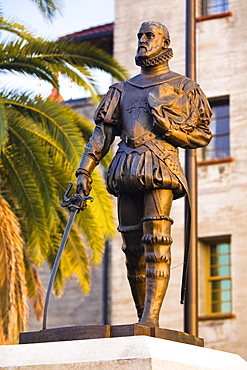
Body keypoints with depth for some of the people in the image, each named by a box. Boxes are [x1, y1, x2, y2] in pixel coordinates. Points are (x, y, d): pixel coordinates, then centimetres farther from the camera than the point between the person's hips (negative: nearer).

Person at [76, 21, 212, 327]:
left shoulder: (183, 88, 14)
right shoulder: (123, 89, 25)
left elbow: (202, 135, 10)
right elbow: (102, 132, 16)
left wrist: (170, 128, -8)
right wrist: (84, 170, 5)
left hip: (160, 167, -4)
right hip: (126, 172, 4)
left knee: (156, 239, -18)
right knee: (132, 247, 1)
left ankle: (152, 316, -25)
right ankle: (143, 318, 6)